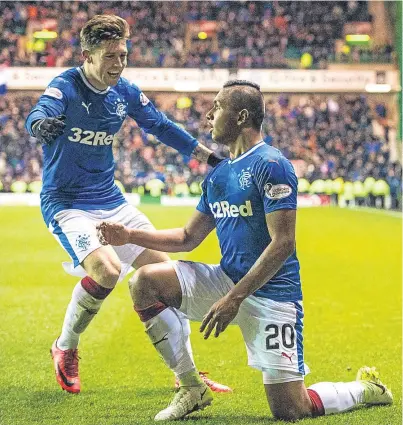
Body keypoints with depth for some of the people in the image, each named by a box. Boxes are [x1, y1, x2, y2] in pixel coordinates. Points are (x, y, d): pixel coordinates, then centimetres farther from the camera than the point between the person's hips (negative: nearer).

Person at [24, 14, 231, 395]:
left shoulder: (125, 92, 1)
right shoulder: (66, 86, -16)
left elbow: (162, 127, 17)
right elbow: (39, 113, -37)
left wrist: (210, 157, 18)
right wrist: (42, 125, -61)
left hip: (110, 201, 7)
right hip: (65, 203, -7)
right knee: (106, 269, -28)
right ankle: (65, 349, -1)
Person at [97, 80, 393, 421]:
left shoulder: (271, 166, -13)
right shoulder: (218, 174, 13)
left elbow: (283, 244, -20)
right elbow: (188, 238, 21)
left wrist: (234, 298, -24)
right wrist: (131, 236, 9)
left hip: (270, 292, -7)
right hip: (227, 278, 7)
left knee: (290, 411, -10)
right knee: (145, 282, -9)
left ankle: (366, 389, 21)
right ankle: (192, 388, 0)